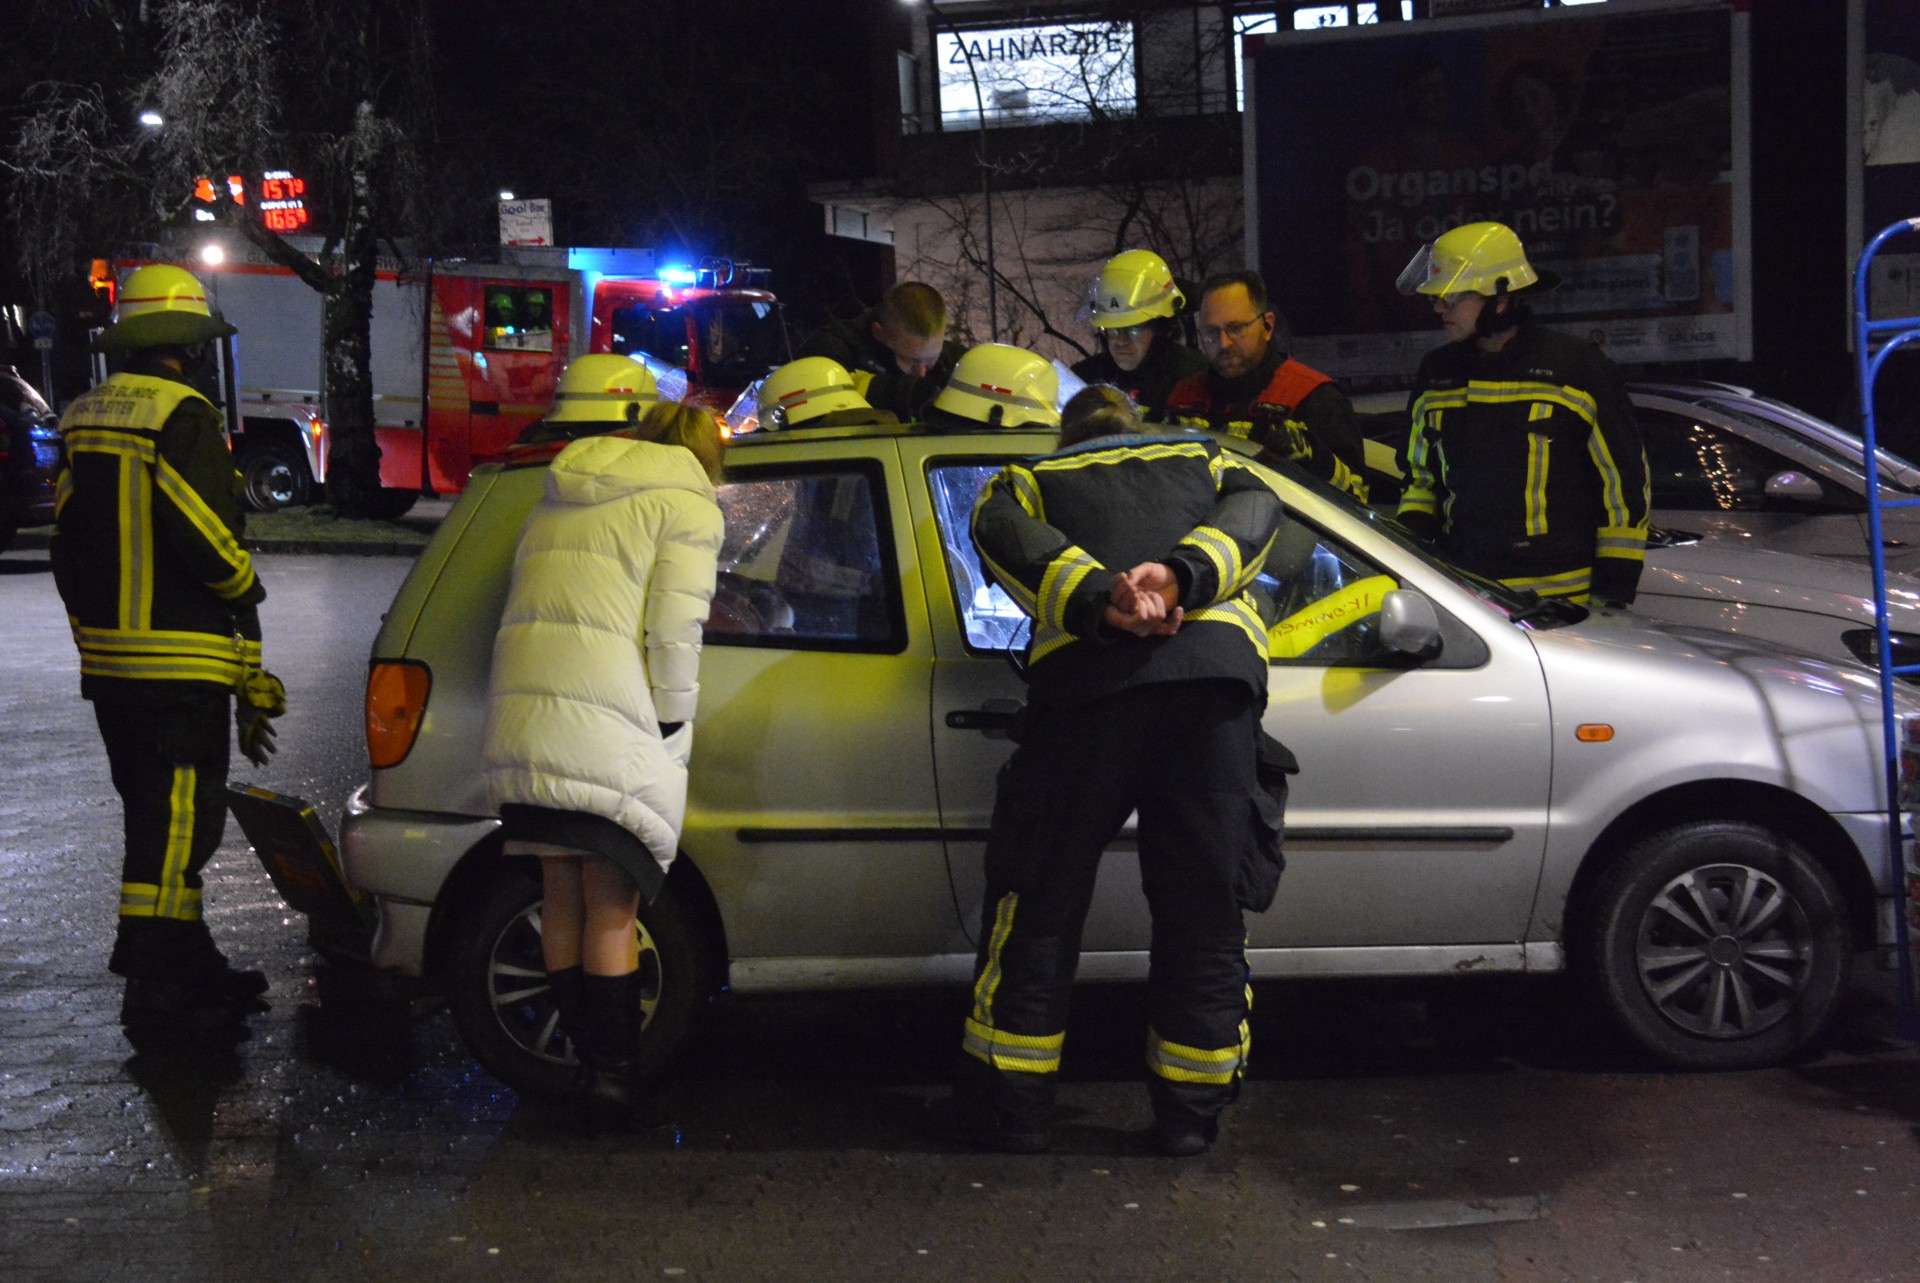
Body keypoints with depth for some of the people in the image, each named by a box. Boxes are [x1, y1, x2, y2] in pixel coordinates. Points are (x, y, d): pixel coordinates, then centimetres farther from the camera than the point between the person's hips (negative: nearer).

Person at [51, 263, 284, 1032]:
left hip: (107, 656, 9)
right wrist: (245, 592, -1)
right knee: (178, 822, -6)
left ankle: (181, 957, 27)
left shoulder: (84, 421, 14)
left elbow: (68, 543, 17)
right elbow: (204, 535, -20)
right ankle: (156, 990, -5)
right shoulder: (183, 417, -13)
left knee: (158, 816, 18)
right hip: (181, 663, -9)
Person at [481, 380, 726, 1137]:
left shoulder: (559, 498, 23)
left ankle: (591, 1067, 16)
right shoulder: (685, 504, 1)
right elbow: (674, 634, -8)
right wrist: (672, 732, 0)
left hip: (522, 709, 7)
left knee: (563, 902, 11)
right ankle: (614, 1080, 1)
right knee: (612, 910, -1)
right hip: (606, 724, -6)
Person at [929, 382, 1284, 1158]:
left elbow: (1002, 530, 3)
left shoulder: (1033, 475, 27)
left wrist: (1099, 603, -10)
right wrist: (1183, 577, -7)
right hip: (1217, 665, 2)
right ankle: (1191, 1110, 12)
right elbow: (1256, 508, 9)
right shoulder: (1200, 456, 32)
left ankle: (1009, 1104, 10)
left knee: (1040, 899, 7)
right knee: (1204, 905, 9)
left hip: (1088, 672, -1)